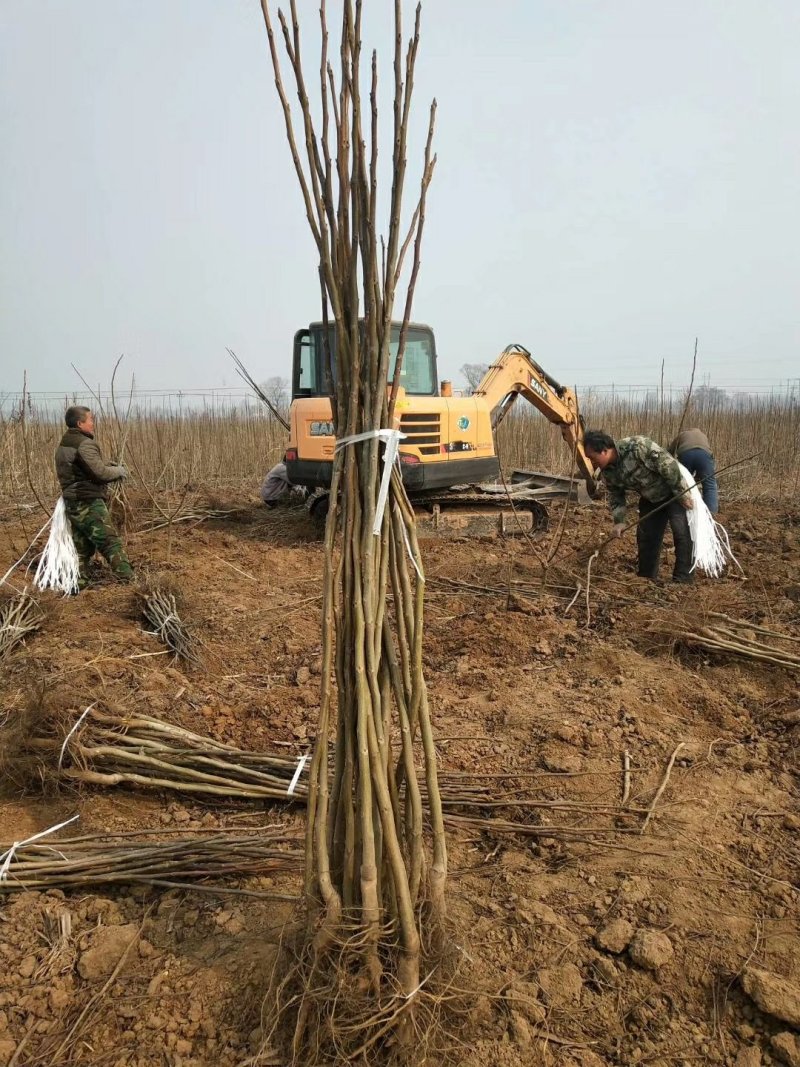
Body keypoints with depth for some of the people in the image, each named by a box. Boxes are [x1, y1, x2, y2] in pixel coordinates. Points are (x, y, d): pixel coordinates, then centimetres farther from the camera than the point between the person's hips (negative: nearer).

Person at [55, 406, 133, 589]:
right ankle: (127, 580, -11)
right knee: (111, 543, -9)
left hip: (72, 503, 9)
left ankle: (77, 583, 15)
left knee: (82, 547, 15)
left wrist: (109, 466, 12)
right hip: (89, 504, -9)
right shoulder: (84, 444, -15)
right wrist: (118, 471, -2)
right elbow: (100, 472, -21)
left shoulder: (63, 446, 16)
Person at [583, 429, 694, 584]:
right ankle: (646, 578, 17)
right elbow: (615, 496, 3)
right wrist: (619, 520, -9)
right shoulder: (607, 471, -10)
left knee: (681, 533, -13)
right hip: (650, 499, 7)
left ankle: (682, 579, -8)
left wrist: (681, 494, -24)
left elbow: (668, 465, -30)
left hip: (673, 492, -7)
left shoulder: (637, 447, -34)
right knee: (646, 536, 6)